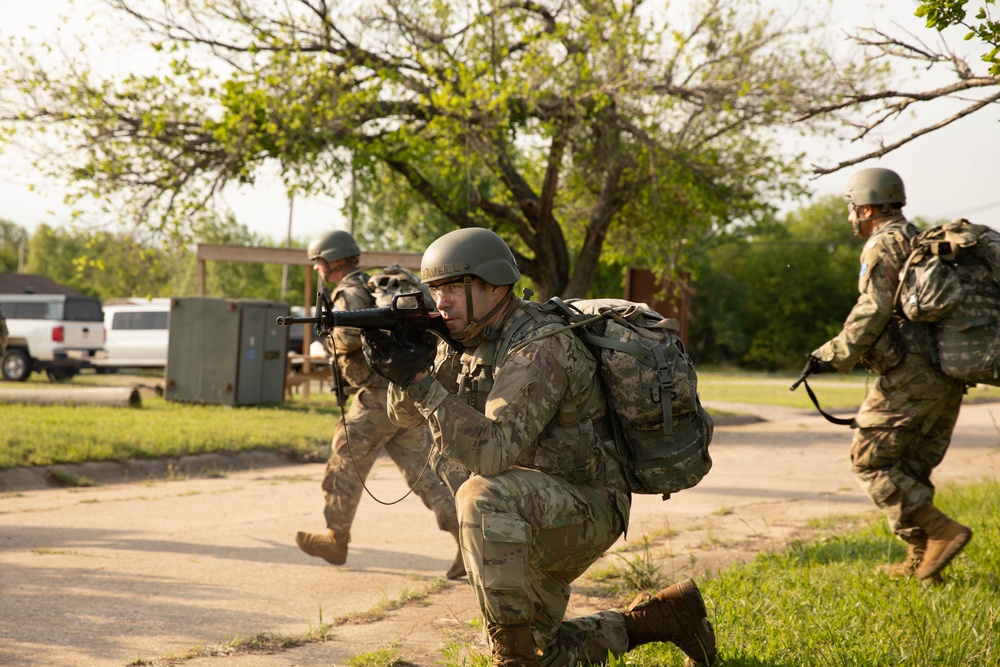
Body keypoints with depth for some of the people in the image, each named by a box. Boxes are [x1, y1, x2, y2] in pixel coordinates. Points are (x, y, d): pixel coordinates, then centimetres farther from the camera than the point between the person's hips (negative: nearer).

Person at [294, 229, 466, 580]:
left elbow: (349, 336, -27)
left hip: (377, 396, -8)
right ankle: (465, 532, -9)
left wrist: (333, 340, -7)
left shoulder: (349, 294, -9)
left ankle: (335, 540, 19)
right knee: (421, 470, 4)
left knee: (345, 468, 7)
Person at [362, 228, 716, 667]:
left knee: (482, 497, -37)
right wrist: (405, 367, -20)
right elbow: (405, 413, 2)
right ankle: (660, 618, 30)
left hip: (585, 510, -9)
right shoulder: (471, 336, 2)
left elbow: (490, 454, -35)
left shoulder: (539, 350, -25)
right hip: (535, 519, 9)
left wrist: (420, 379, -38)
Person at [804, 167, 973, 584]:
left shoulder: (883, 245, -7)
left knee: (870, 463, -2)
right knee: (911, 469, 16)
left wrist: (834, 357, -13)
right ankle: (920, 563, 14)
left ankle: (942, 532, -11)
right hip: (949, 377, 9)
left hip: (910, 375, -9)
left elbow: (874, 311, -18)